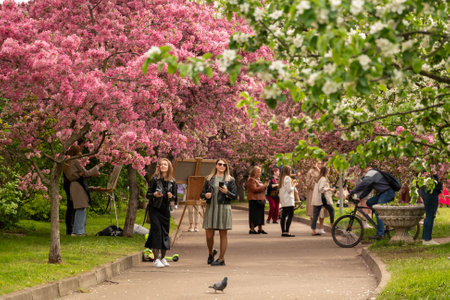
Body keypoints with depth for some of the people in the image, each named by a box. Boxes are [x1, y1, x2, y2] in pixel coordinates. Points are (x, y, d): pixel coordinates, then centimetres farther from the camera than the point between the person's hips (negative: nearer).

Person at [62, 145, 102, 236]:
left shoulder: (68, 162, 17)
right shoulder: (76, 161, -11)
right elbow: (85, 173, -9)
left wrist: (93, 174, 19)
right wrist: (97, 167, 0)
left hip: (73, 186, 10)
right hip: (79, 186, -10)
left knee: (80, 210, 13)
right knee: (80, 209, -7)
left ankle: (80, 230, 16)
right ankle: (77, 231, -8)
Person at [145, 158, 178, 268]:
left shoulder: (172, 181, 4)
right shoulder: (155, 179, -4)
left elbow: (175, 197, 10)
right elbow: (147, 195, -2)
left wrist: (171, 196, -12)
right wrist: (154, 194, -23)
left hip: (165, 209, 3)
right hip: (154, 209, -3)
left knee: (165, 232, 5)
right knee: (156, 231, -12)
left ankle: (163, 258, 19)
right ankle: (156, 259, -12)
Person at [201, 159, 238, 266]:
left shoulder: (230, 180, 6)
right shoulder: (209, 179, 12)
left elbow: (235, 196, 3)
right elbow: (202, 193, 16)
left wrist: (226, 192, -14)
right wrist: (205, 195, -7)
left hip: (224, 208, -2)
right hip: (210, 208, 2)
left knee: (223, 234, 0)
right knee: (209, 235, 0)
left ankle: (221, 258, 8)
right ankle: (211, 252, 28)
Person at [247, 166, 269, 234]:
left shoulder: (257, 180, 19)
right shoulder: (251, 180, -11)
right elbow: (254, 189, -21)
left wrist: (265, 185, 11)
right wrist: (264, 186, -18)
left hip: (260, 200, 9)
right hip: (254, 200, -9)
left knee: (260, 214, 10)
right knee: (254, 215, -6)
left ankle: (260, 229, 16)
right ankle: (252, 229, -2)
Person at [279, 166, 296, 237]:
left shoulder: (282, 178, 16)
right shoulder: (287, 178, -11)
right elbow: (289, 189, -16)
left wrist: (292, 184, 18)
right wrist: (294, 185, 1)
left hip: (283, 201, 9)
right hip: (288, 200, -9)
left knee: (284, 215, 9)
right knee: (290, 215, -10)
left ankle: (283, 231, 8)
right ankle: (287, 231, -17)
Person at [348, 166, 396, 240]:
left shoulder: (371, 173, -14)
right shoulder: (371, 173, 20)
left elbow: (362, 184, -26)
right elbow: (367, 189, 20)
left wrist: (351, 193, -23)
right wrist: (359, 197, 9)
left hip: (388, 193, -10)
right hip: (383, 193, 10)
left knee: (378, 212, -12)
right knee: (369, 202, 6)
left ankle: (380, 234, -12)